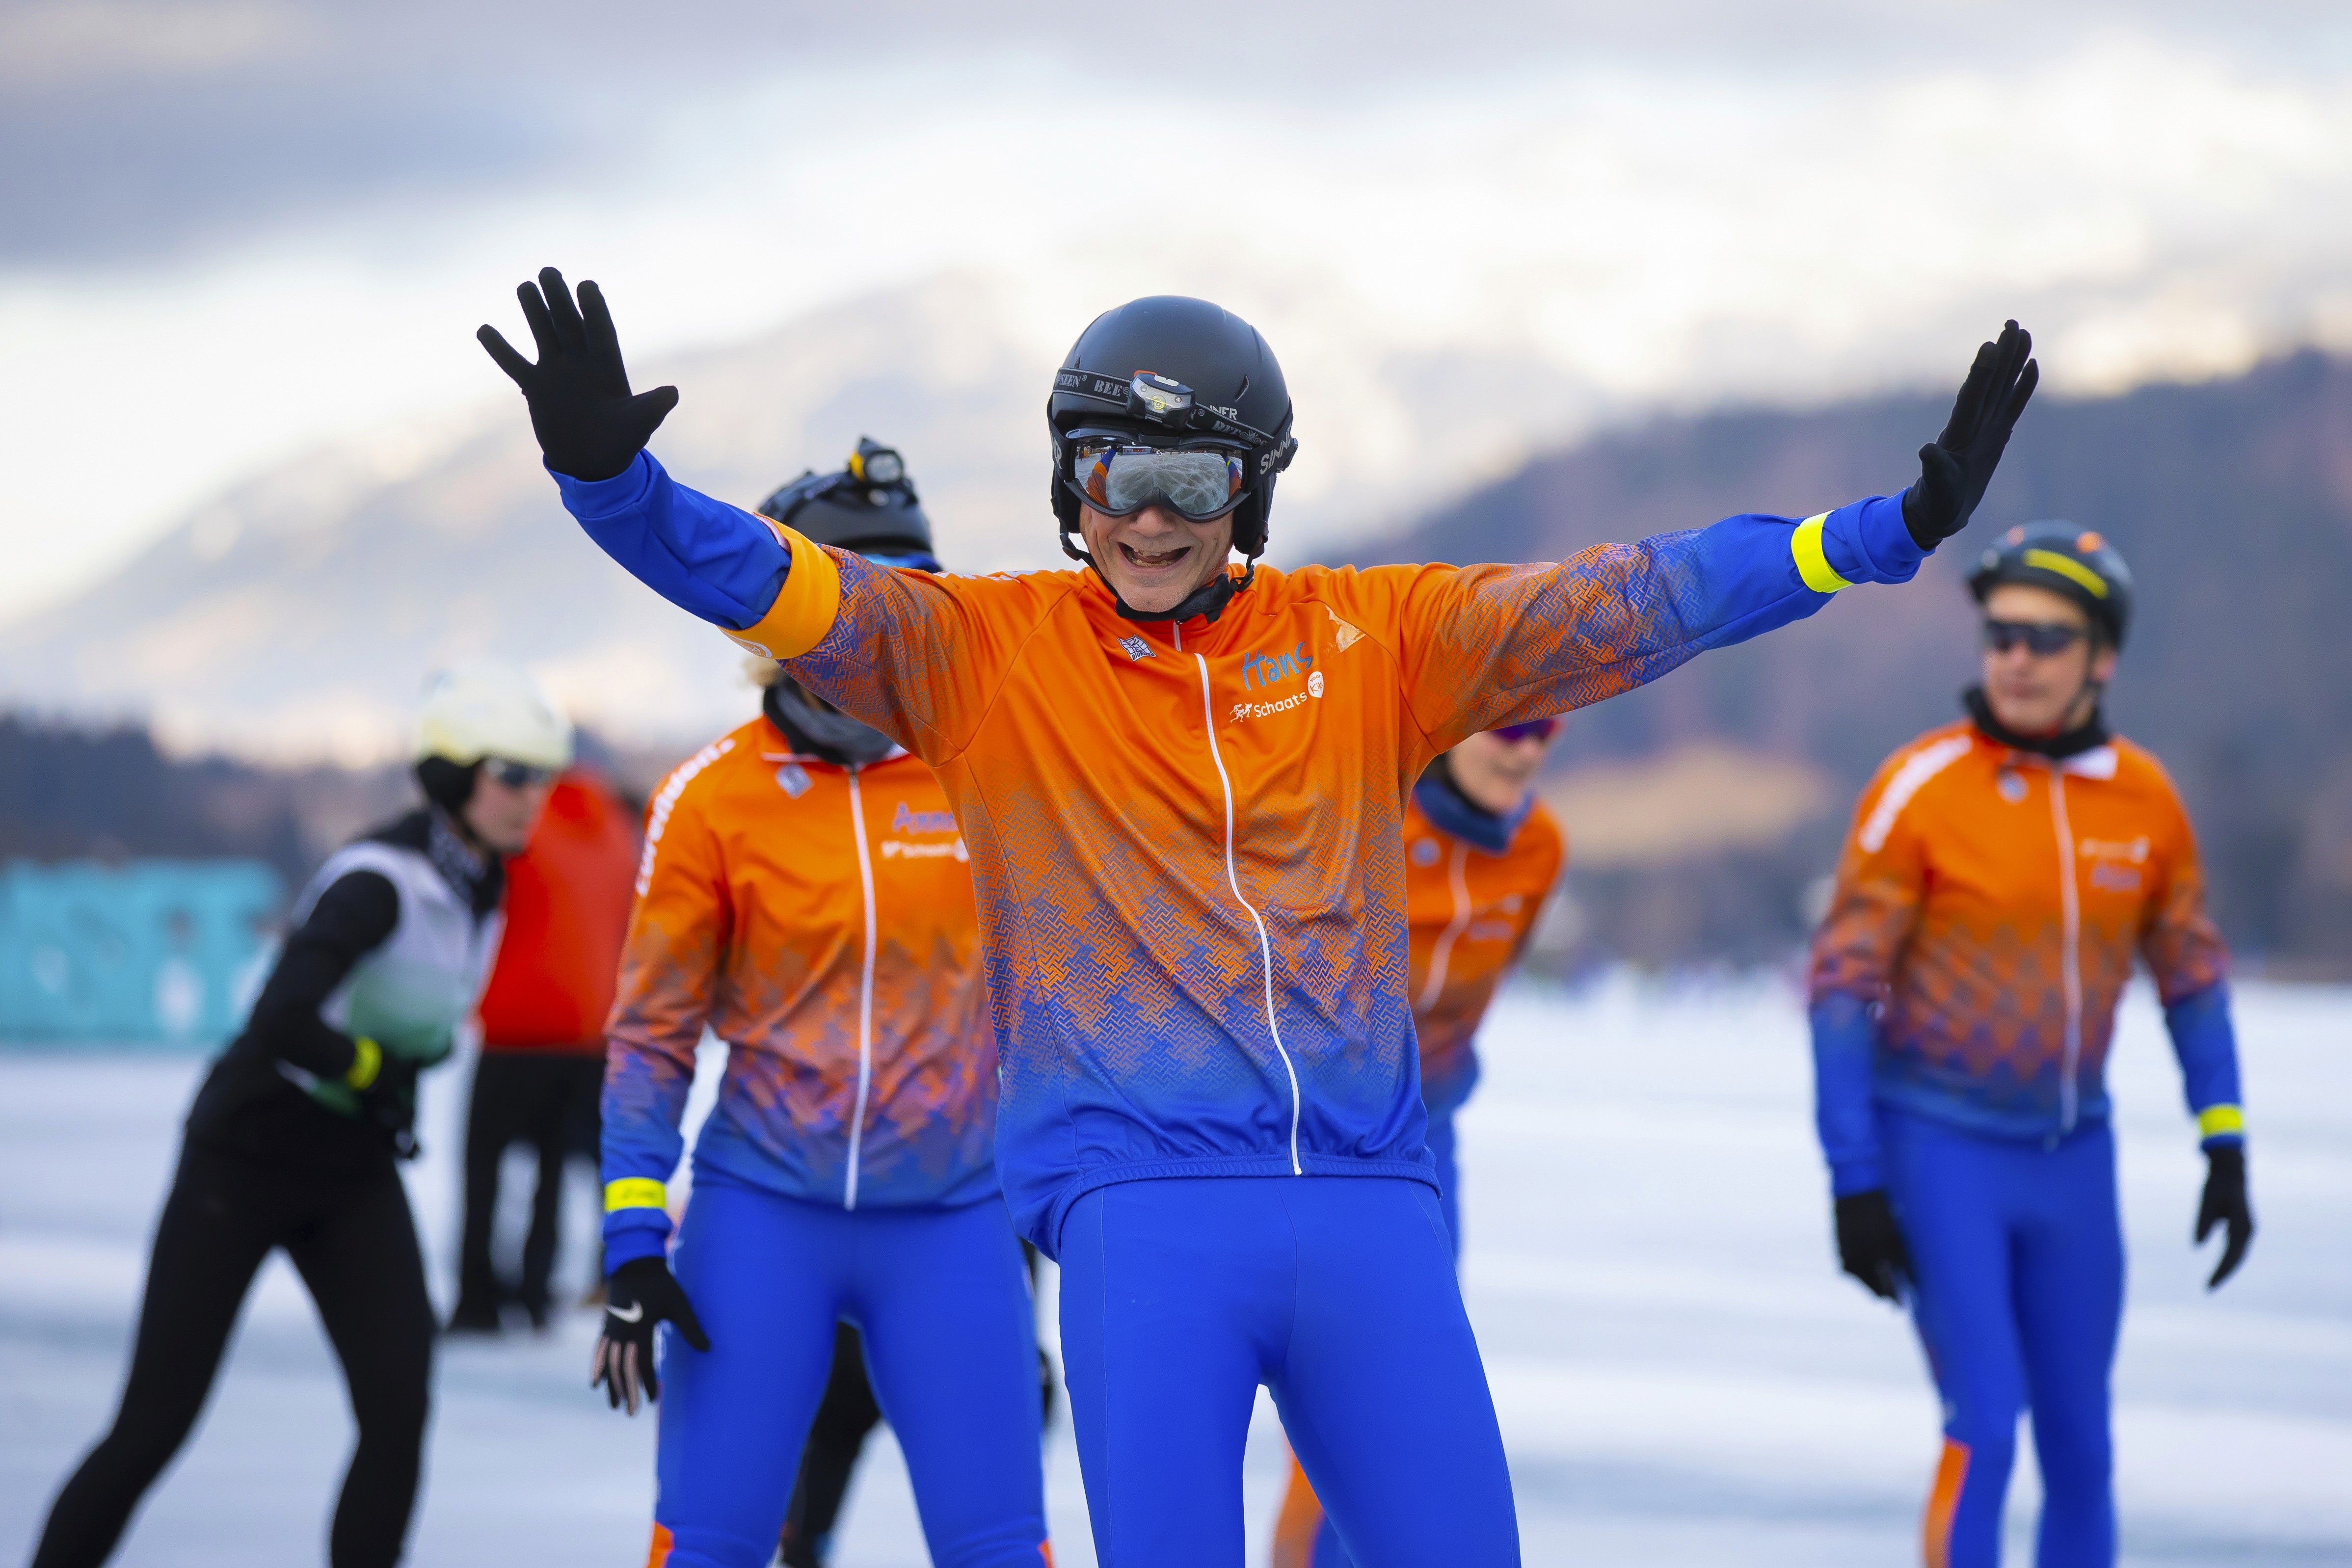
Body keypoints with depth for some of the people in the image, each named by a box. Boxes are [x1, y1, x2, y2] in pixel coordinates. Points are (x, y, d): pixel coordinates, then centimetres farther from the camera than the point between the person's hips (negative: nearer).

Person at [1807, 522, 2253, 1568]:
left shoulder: (2144, 797, -1)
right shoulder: (1922, 787, -13)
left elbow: (2191, 971, 12)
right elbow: (1843, 985, -11)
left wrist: (2225, 1145, 6)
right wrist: (1853, 1184, -13)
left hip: (2073, 1156, 4)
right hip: (1941, 1150, -4)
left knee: (2080, 1450, 8)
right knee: (1985, 1429, -13)